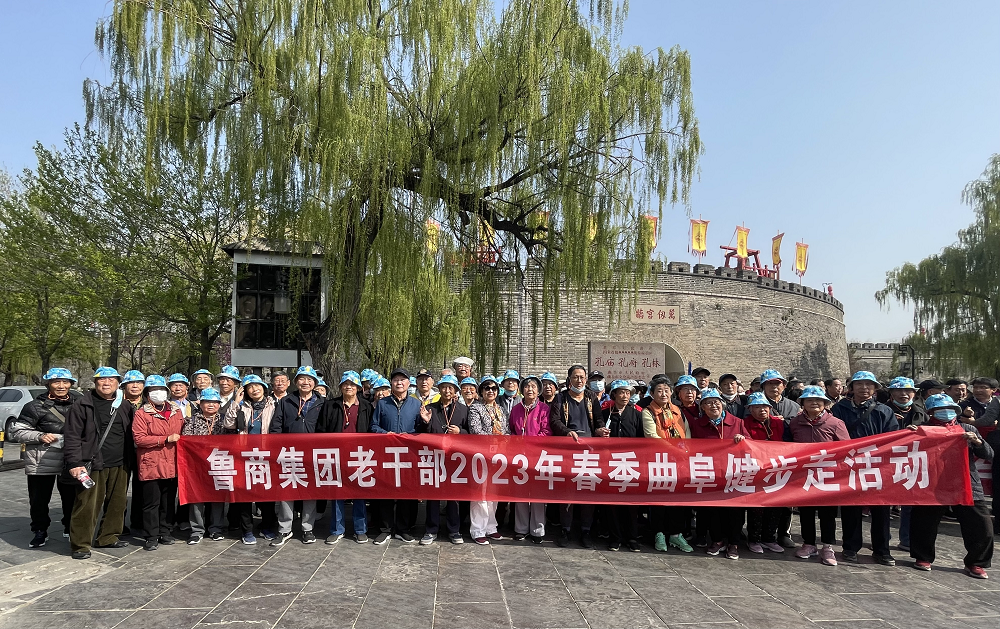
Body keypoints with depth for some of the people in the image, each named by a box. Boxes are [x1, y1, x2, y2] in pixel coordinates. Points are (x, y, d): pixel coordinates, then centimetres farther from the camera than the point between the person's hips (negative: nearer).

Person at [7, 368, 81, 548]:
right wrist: (40, 436, -18)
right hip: (41, 463, -2)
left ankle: (70, 527, 30)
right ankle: (40, 531, 26)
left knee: (71, 497, 11)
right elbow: (17, 431, -3)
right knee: (39, 499, 7)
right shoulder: (36, 406, -4)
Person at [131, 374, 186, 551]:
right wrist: (166, 439, -15)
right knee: (151, 502, 3)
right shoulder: (141, 414, -5)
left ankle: (165, 533, 24)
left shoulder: (176, 412, 11)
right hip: (151, 465, -4)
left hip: (171, 465, 5)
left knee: (169, 501, 12)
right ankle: (152, 537, 12)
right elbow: (139, 439, -14)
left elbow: (182, 433, 22)